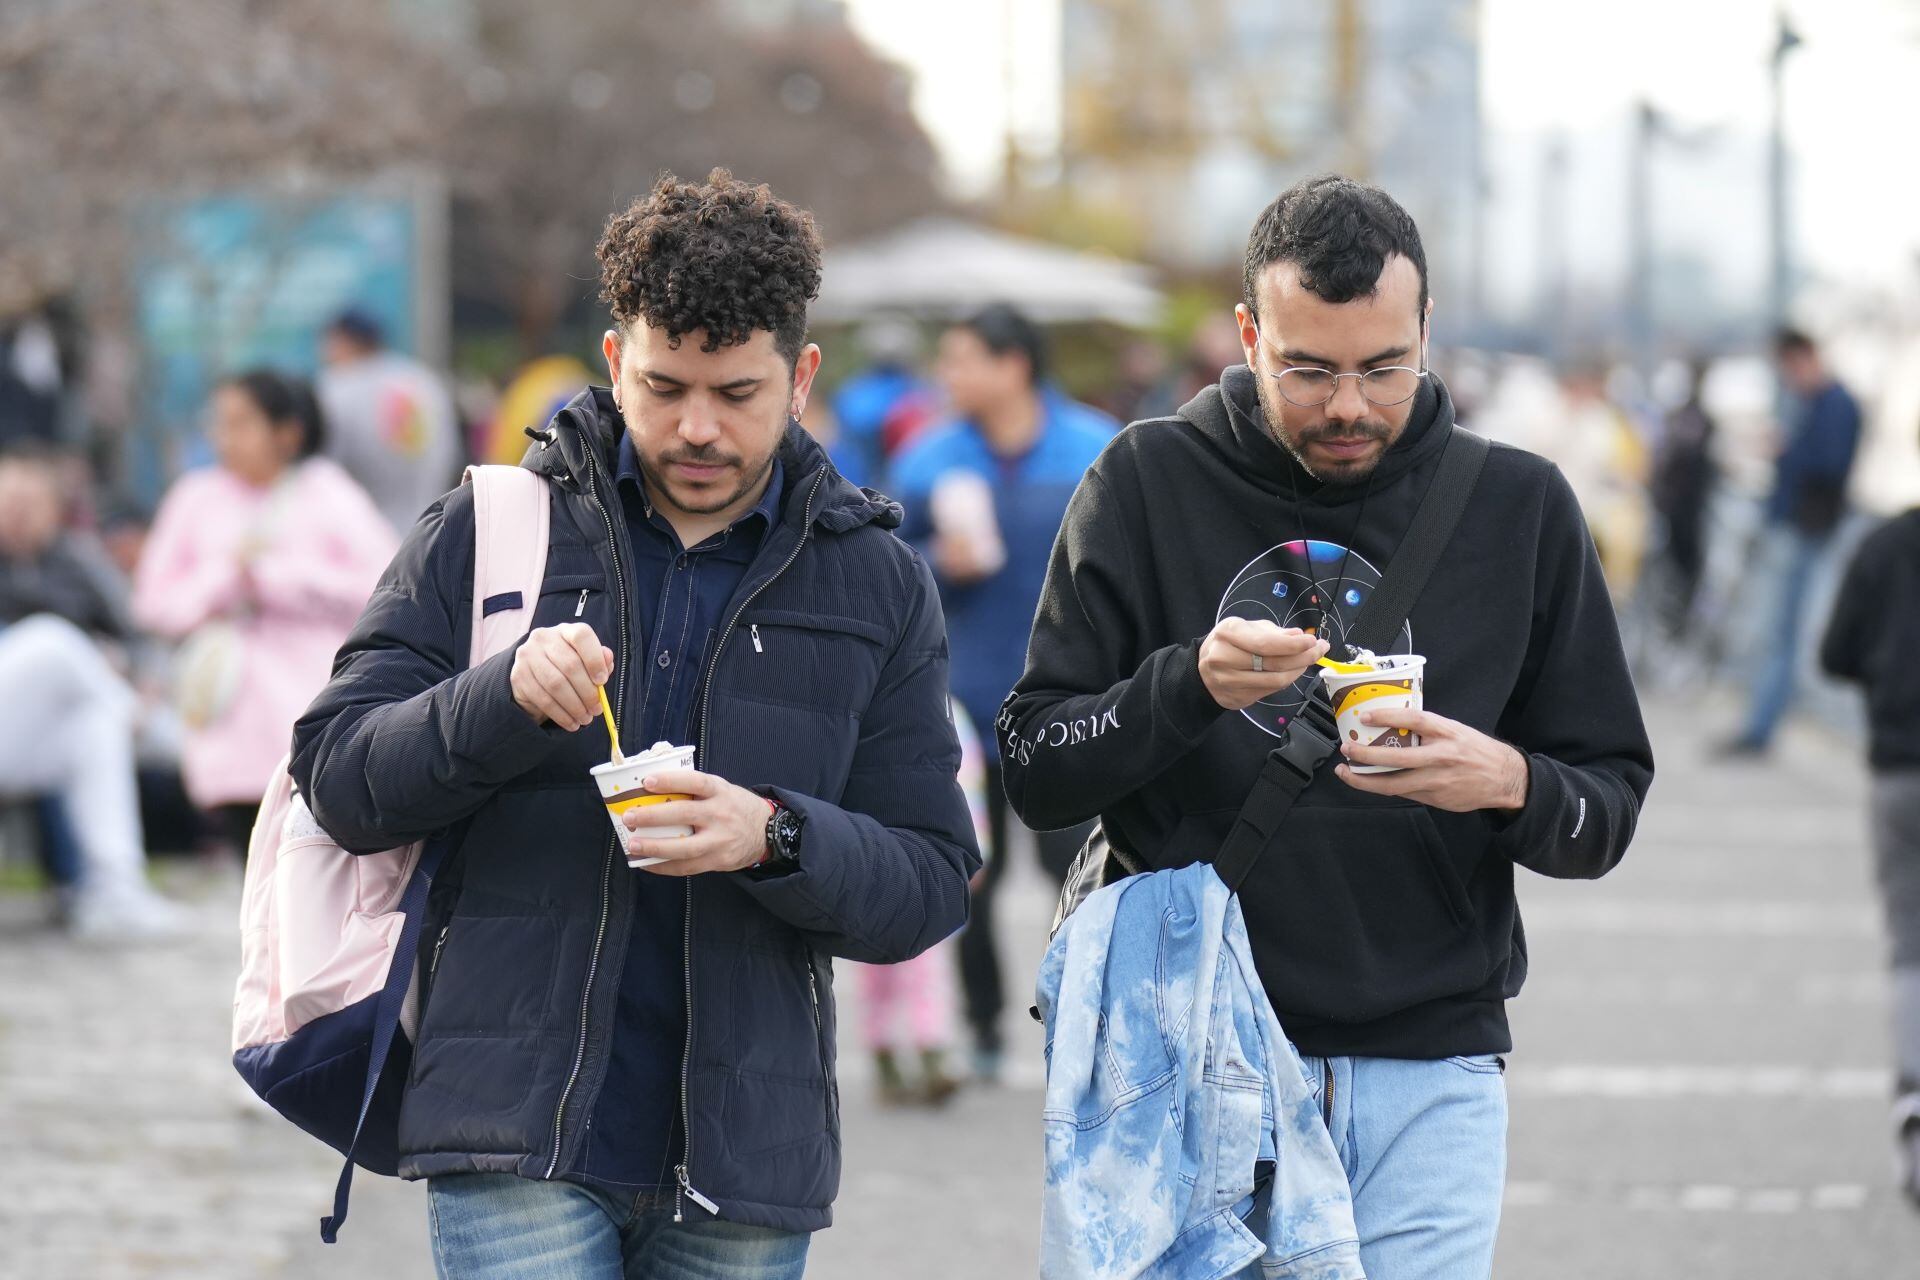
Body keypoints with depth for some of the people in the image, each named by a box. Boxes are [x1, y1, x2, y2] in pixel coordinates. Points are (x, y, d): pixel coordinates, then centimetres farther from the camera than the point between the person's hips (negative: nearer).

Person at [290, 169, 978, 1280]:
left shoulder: (877, 583, 9)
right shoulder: (487, 532, 5)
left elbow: (931, 884, 6)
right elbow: (338, 779, 1)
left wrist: (776, 839, -15)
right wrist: (507, 698, -17)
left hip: (745, 1146, 2)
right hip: (520, 1141, -2)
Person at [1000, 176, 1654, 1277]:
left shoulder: (1519, 507, 5)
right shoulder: (1149, 484, 1)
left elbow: (1610, 808, 7)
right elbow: (1036, 772, -2)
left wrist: (1513, 785, -15)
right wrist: (1188, 688, -19)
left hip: (1432, 1071, 1)